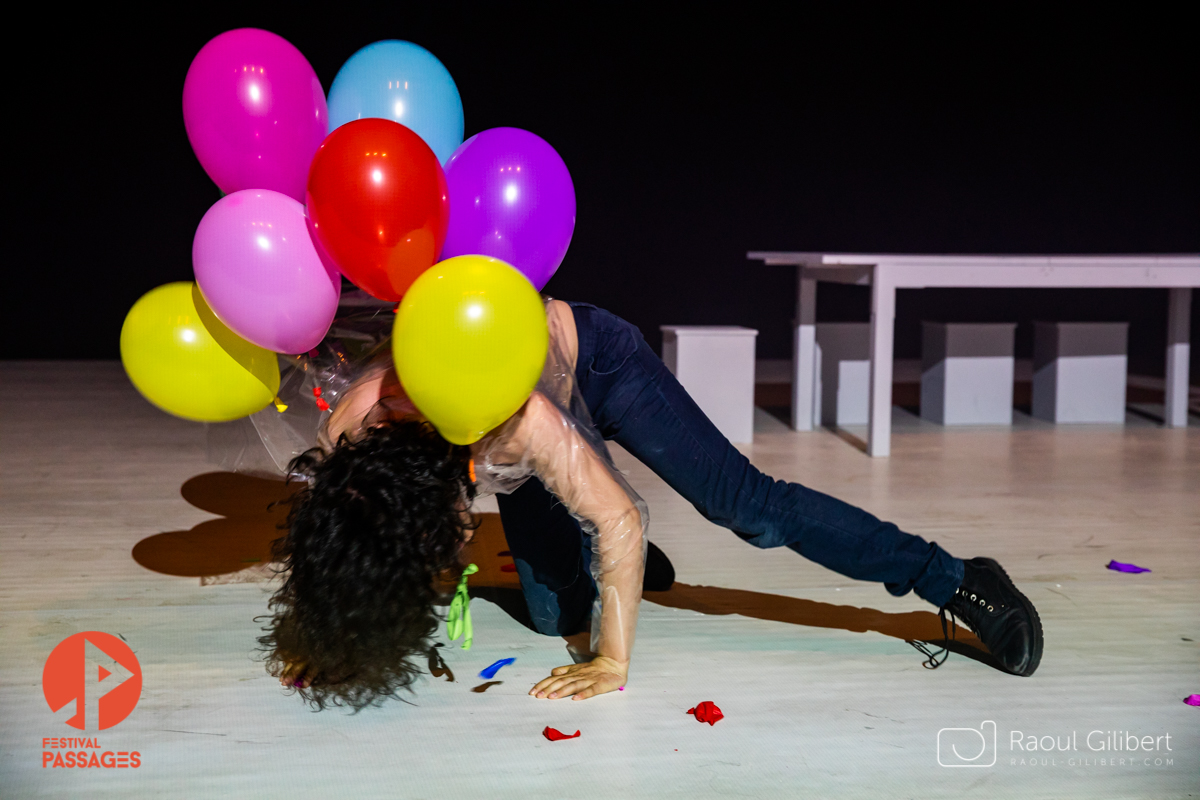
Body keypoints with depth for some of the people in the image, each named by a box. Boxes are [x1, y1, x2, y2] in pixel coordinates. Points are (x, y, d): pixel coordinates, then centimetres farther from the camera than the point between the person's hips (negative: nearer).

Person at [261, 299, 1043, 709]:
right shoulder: (348, 433, -31)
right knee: (556, 613, 5)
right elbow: (327, 545, -10)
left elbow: (622, 520, -37)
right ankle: (617, 562, 39)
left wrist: (612, 665, -33)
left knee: (751, 508, -14)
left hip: (591, 357, -5)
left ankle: (960, 583, -5)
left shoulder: (508, 417, -45)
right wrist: (323, 645, -6)